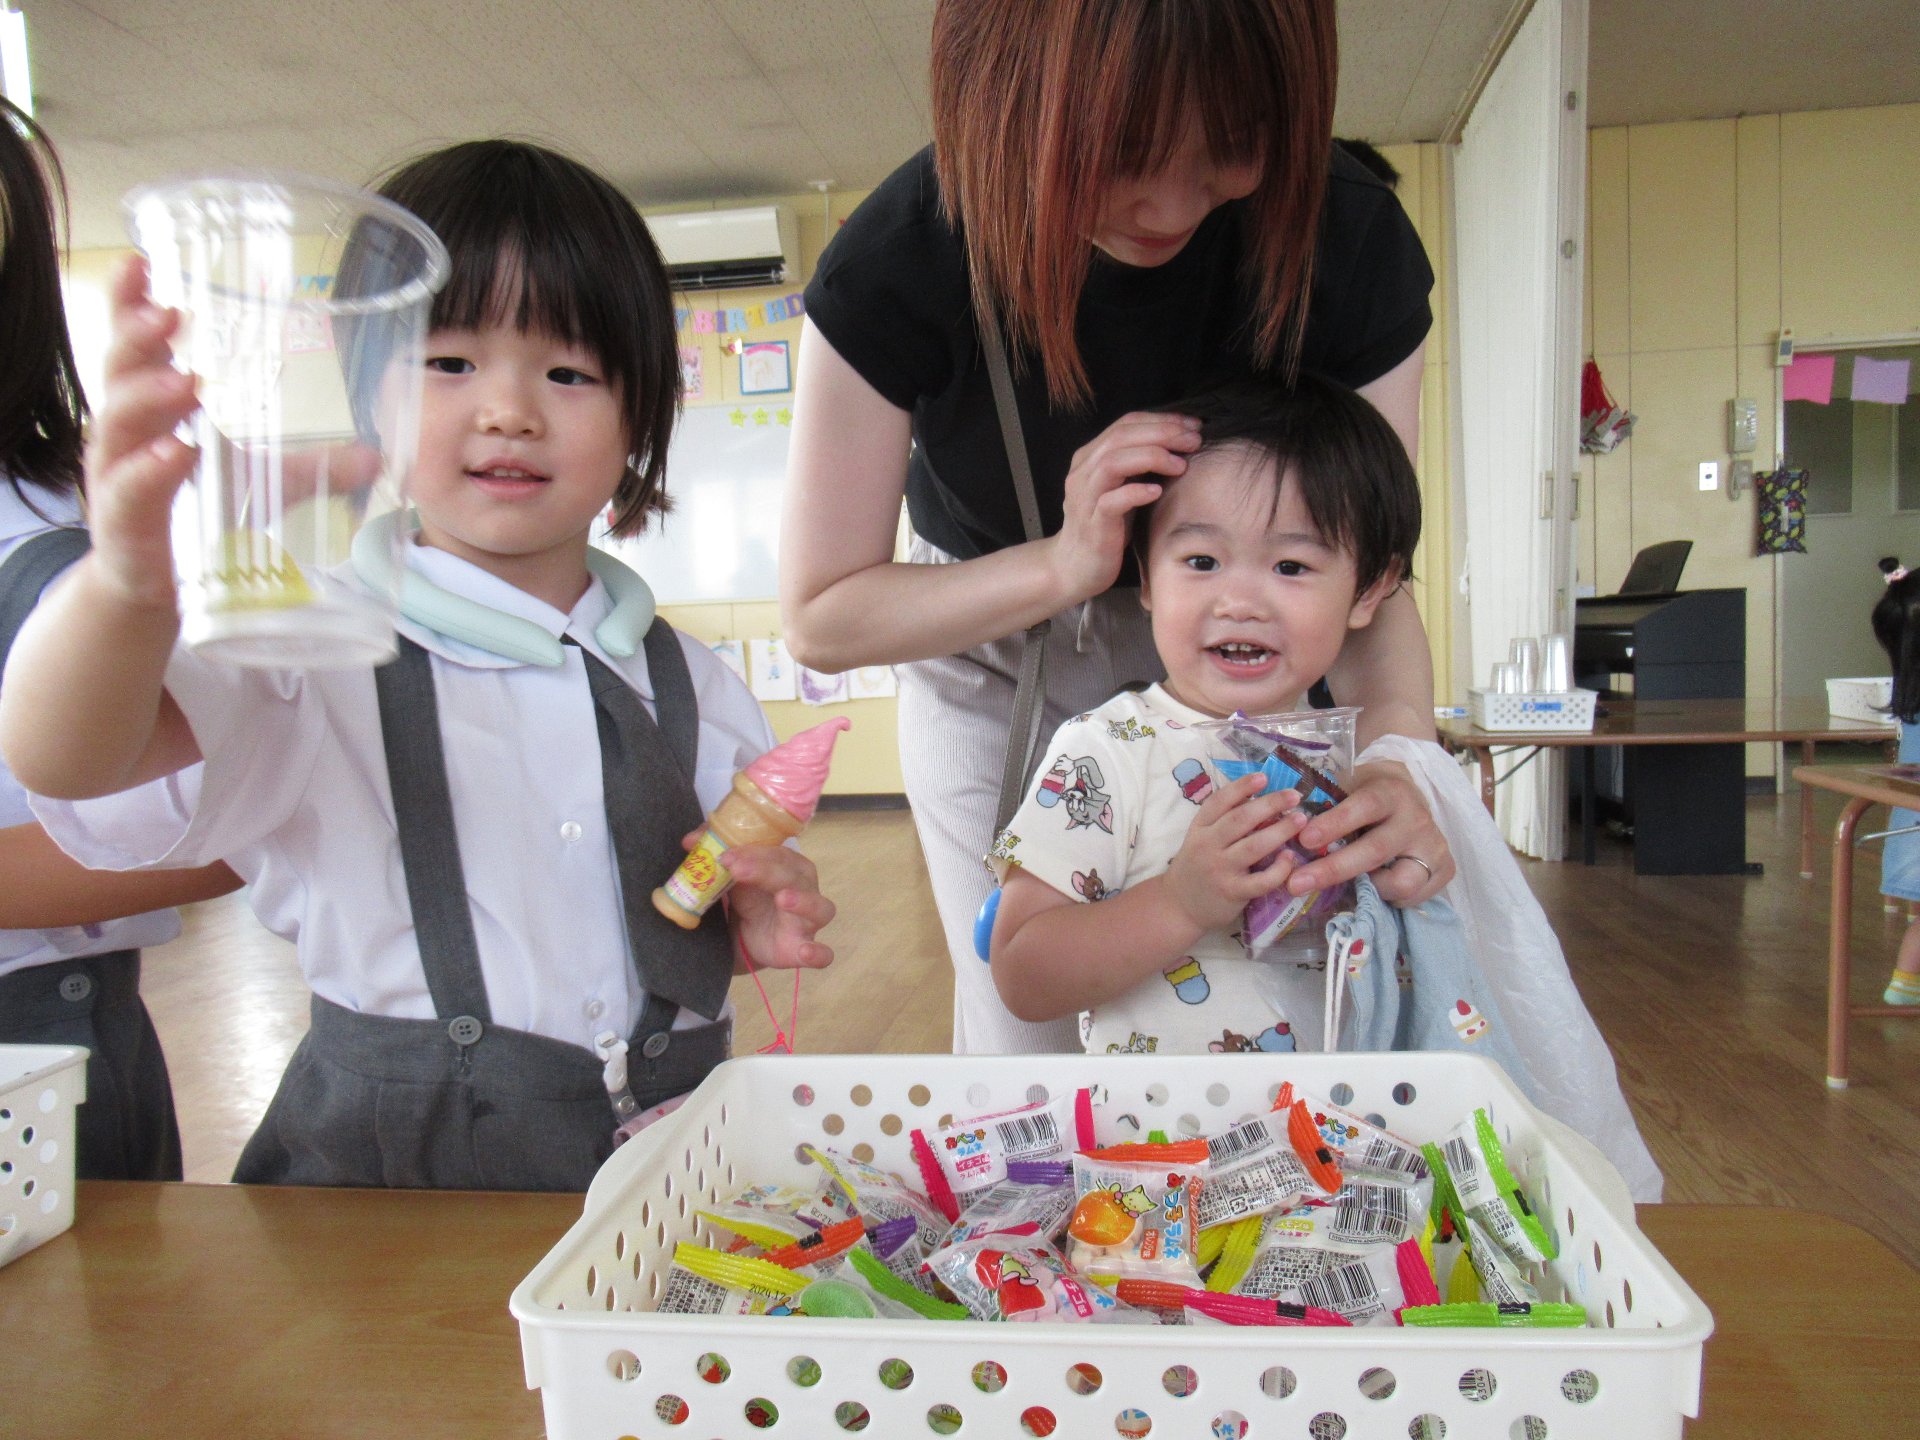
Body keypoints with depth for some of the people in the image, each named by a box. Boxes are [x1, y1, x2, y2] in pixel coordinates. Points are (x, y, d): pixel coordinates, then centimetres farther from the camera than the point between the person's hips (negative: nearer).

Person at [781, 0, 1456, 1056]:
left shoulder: (1351, 245, -24)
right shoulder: (895, 264, -28)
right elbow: (819, 618, -21)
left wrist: (1398, 752, -39)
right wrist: (1064, 566, -36)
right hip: (995, 666, -1)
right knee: (1031, 1047, 5)